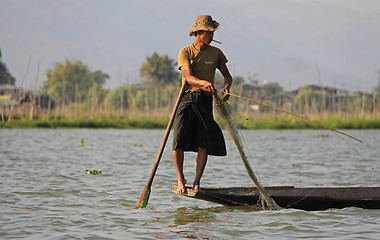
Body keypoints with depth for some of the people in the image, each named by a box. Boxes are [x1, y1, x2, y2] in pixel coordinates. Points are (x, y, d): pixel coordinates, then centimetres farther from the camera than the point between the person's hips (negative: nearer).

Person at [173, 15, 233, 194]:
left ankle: (197, 182, 6)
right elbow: (188, 77, -15)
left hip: (205, 100, 2)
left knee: (204, 145, -5)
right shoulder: (185, 52, -1)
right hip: (187, 99, -2)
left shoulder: (216, 53, 9)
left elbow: (227, 75, 12)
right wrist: (203, 82, -36)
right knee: (178, 142, -11)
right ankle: (181, 179, 9)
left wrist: (227, 87, -12)